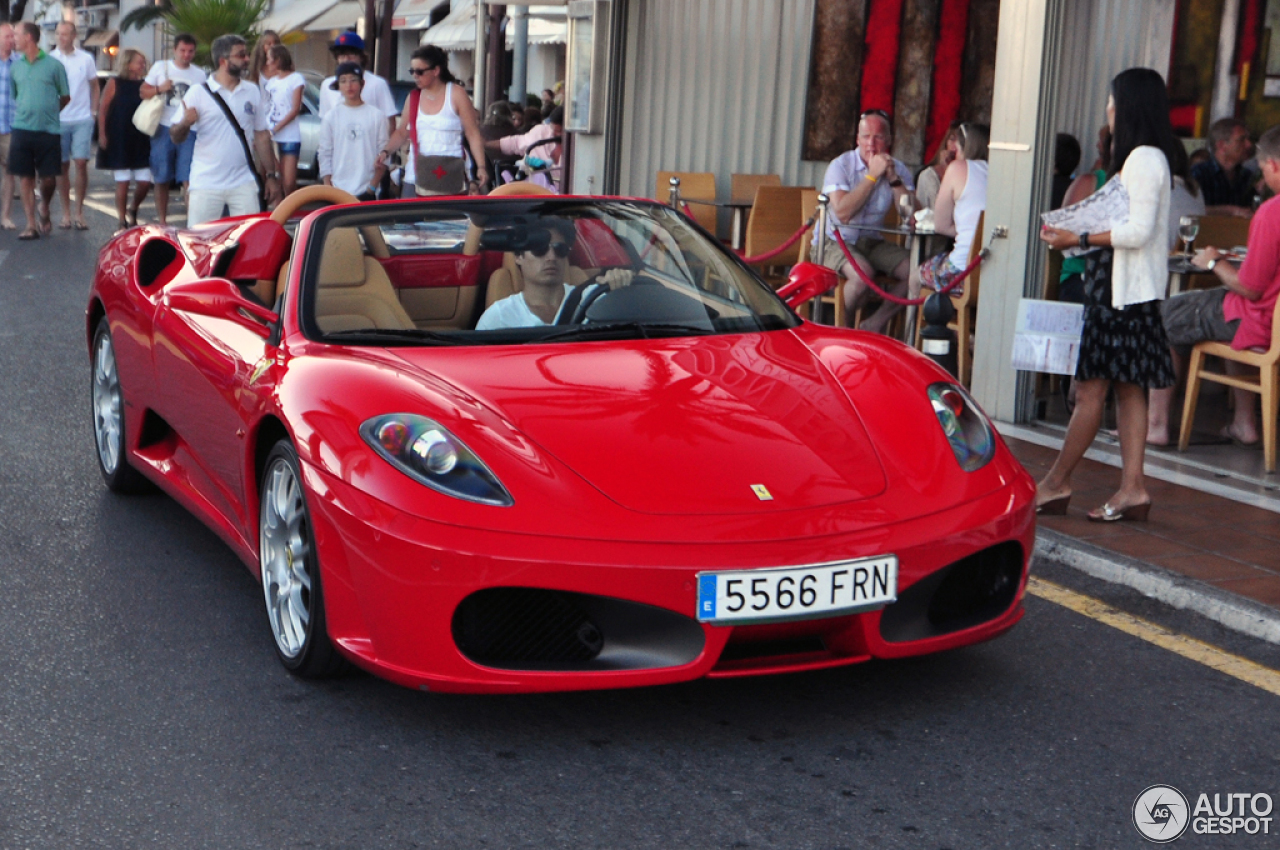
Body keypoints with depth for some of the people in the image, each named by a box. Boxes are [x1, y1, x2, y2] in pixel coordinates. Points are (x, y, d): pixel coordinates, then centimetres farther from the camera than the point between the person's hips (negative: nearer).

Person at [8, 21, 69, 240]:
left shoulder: (54, 65, -1)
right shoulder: (15, 66, 9)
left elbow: (66, 98, 6)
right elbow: (12, 96, 19)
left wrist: (47, 113, 8)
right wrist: (24, 112, 10)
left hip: (49, 131, -2)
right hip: (21, 130, 2)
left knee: (48, 179, -2)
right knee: (26, 178, 1)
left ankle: (44, 210, 28)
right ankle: (31, 225, 7)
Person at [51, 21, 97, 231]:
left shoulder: (85, 59, 3)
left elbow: (95, 87, 12)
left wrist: (93, 111, 4)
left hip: (82, 119, 0)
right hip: (58, 120, 0)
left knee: (81, 162, -8)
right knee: (63, 166, 4)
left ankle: (79, 213, 1)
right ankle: (66, 214, 11)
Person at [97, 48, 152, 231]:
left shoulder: (144, 85, 9)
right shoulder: (114, 83, -3)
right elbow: (103, 111, -4)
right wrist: (102, 135, -10)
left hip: (140, 141, 4)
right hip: (118, 141, -4)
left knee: (145, 182, 0)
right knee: (122, 182, -2)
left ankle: (132, 210, 27)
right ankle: (122, 222, 9)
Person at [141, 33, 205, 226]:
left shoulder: (199, 75, 10)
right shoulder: (161, 68, 7)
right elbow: (143, 92, 9)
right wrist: (159, 89, -10)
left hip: (188, 132, 0)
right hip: (163, 129, 0)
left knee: (189, 179, -10)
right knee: (162, 179, 6)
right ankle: (162, 220, 18)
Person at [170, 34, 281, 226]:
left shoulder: (252, 92, 9)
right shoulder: (198, 93, -2)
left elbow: (262, 137, 13)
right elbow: (177, 137, -4)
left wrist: (271, 176, 8)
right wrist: (185, 124, -26)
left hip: (244, 183, 3)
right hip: (206, 185, -3)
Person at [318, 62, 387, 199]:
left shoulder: (376, 116, 2)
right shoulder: (331, 117, 6)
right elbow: (325, 155, 6)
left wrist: (373, 186, -5)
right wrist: (328, 187, -1)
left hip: (366, 191, -1)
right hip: (337, 191, 1)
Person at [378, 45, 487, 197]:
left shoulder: (456, 95, 0)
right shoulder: (413, 98, 13)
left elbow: (473, 134, -2)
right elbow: (402, 132, 18)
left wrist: (481, 167, -12)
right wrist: (386, 151, 0)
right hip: (416, 177, 4)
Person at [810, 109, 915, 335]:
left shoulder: (898, 170, 4)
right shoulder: (841, 166, -8)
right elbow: (843, 212, -24)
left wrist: (893, 179, -17)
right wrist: (872, 175, -19)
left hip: (871, 242, 5)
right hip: (833, 242, -5)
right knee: (862, 273, -35)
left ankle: (875, 324, 0)